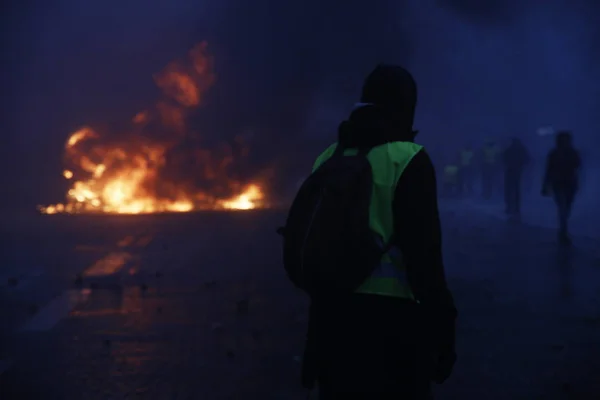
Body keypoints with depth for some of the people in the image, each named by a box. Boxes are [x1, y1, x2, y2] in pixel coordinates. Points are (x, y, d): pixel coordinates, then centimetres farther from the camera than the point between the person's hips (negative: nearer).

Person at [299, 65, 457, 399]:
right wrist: (442, 325, -6)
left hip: (330, 310, 6)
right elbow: (423, 253, -13)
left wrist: (315, 329, 20)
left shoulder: (328, 158, 9)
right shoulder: (407, 159, -9)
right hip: (390, 314, -6)